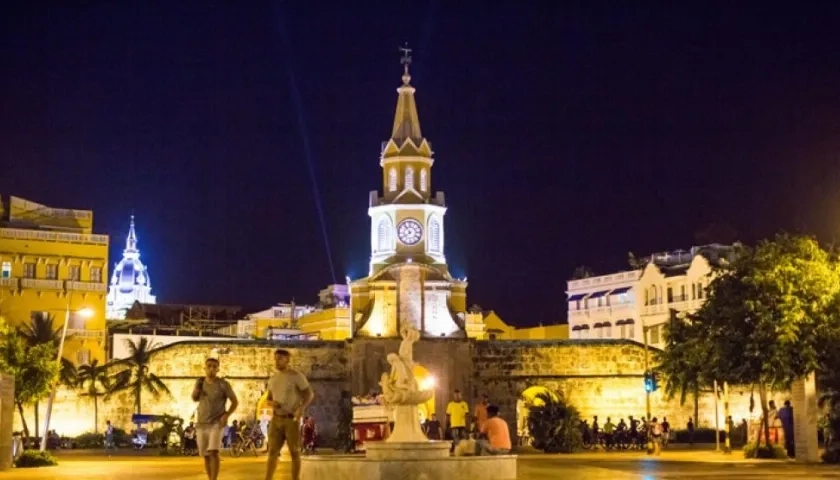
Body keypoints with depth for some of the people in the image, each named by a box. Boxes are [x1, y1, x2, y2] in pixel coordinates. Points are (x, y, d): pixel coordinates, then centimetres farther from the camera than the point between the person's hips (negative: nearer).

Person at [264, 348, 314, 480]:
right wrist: (272, 403, -7)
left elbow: (309, 394, -9)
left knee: (294, 452, -1)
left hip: (292, 420, -5)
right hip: (276, 419, 5)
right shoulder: (273, 378, 9)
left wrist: (302, 408, -28)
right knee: (272, 452, 1)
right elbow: (269, 398, 19)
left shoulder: (297, 376, -10)